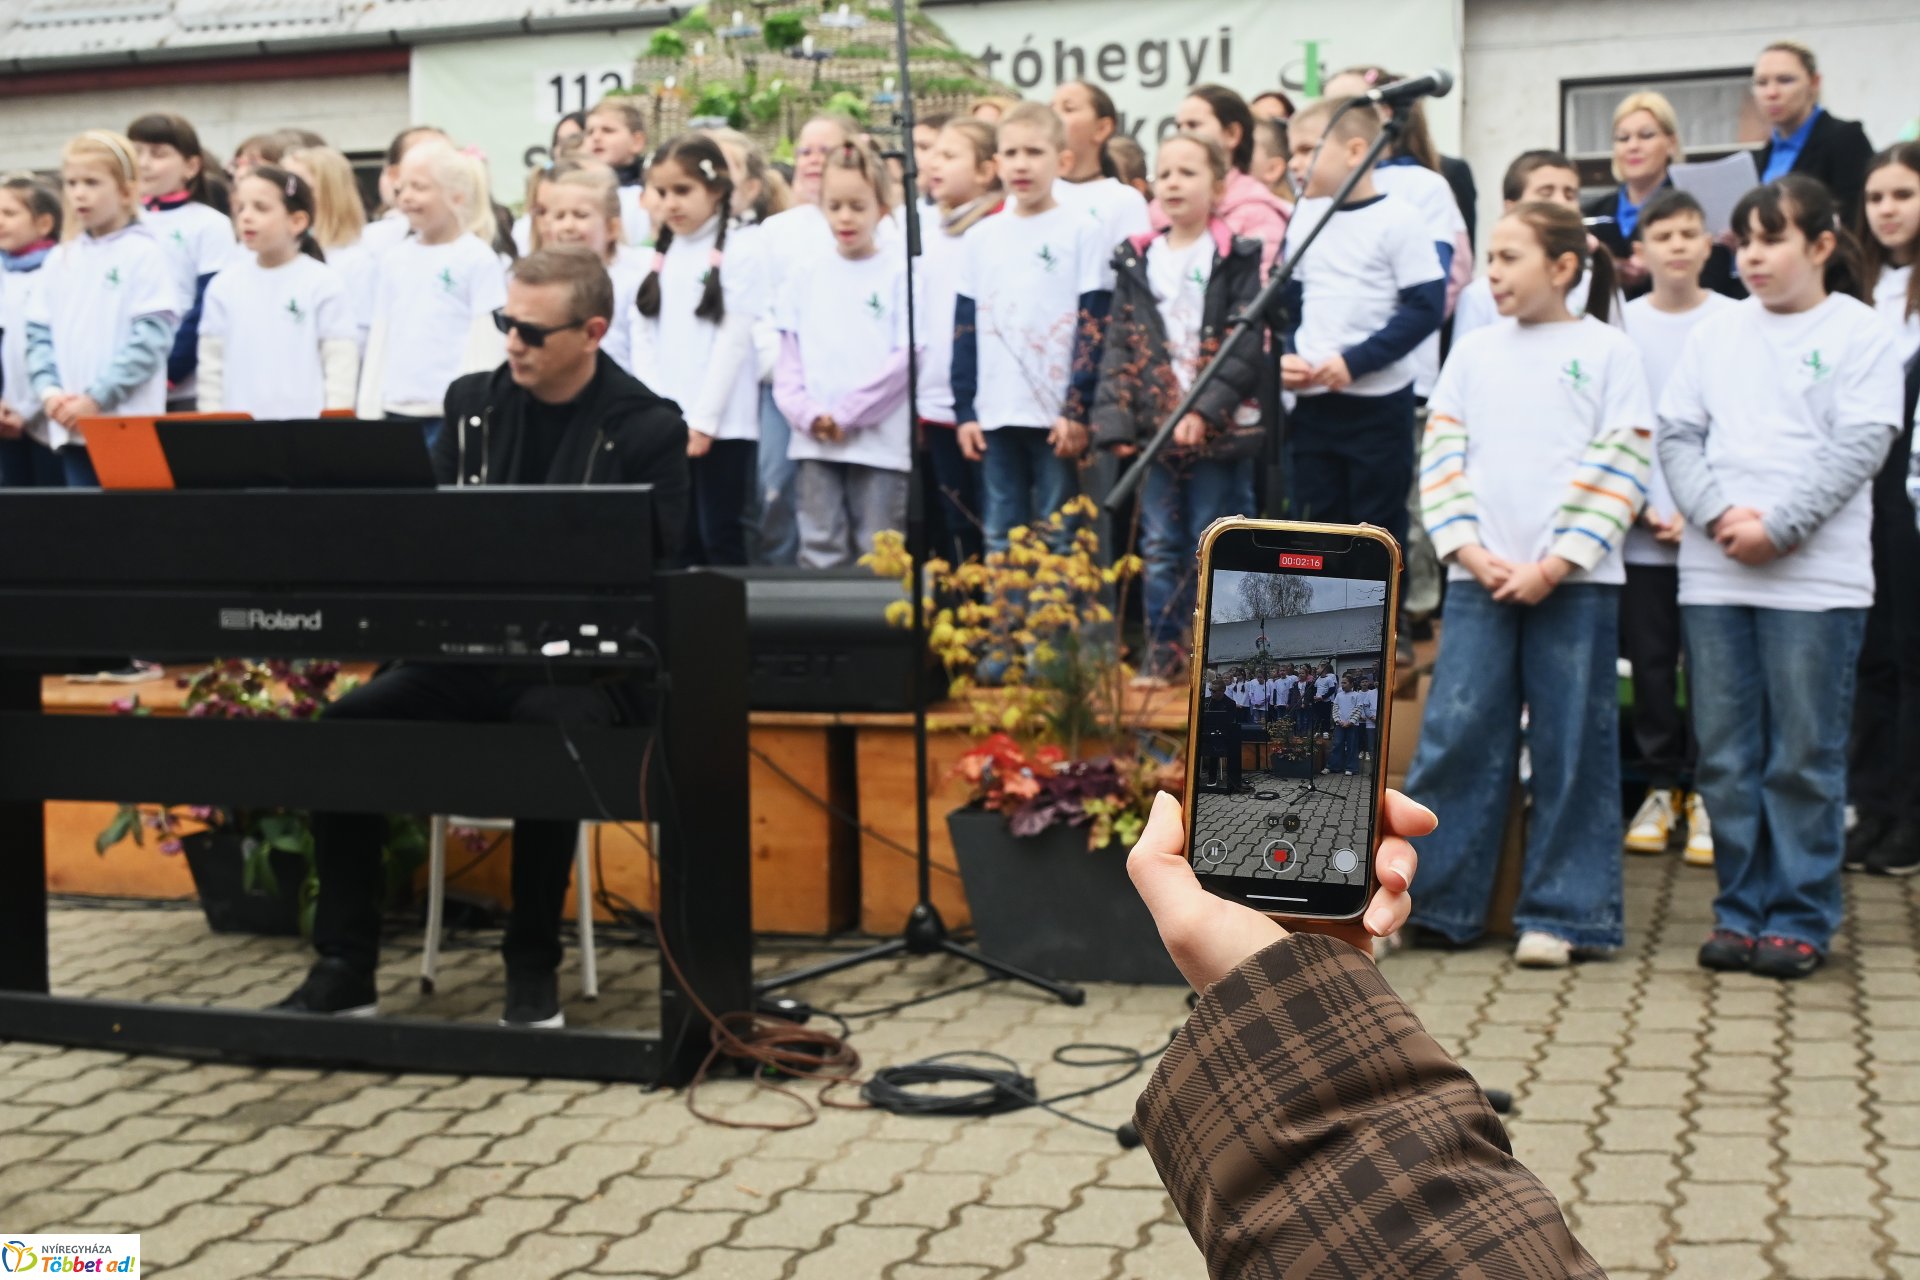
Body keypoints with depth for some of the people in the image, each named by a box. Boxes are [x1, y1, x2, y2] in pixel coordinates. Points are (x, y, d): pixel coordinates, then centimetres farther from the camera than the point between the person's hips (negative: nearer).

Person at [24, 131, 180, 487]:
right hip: (70, 425, 5)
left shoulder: (144, 255, -4)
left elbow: (151, 338, -11)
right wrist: (49, 391, -4)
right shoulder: (59, 259, 13)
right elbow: (39, 334, 13)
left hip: (129, 428, -5)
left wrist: (97, 398, -14)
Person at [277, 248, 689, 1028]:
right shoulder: (472, 403, 11)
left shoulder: (649, 431, -3)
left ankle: (533, 966, -16)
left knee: (543, 732, -36)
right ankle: (344, 968, -10)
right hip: (467, 647, 5)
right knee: (346, 722, -19)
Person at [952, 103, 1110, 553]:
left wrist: (1078, 410, -11)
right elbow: (965, 330, 12)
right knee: (1001, 537, 7)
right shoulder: (983, 237, 11)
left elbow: (1093, 329, -4)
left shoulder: (1081, 233, 0)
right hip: (996, 414, 4)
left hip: (1058, 416, -4)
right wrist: (965, 410, 5)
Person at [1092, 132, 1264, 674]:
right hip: (1154, 425, 4)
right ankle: (1161, 654, 16)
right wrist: (1115, 418, -6)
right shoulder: (1137, 261, 11)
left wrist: (1206, 410, -19)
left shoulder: (1241, 258, -1)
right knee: (1159, 547, 7)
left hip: (1219, 427, -4)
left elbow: (1246, 345, -9)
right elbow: (1118, 342, 6)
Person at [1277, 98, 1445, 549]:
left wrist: (1356, 361, -20)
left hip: (1378, 405, -5)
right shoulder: (1303, 221, 9)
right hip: (1312, 404, 6)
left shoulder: (1397, 220, -9)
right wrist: (1285, 355, -3)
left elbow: (1426, 306, -13)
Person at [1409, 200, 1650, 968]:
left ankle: (1564, 912, 9)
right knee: (1455, 736, 0)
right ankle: (1431, 897, 8)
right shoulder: (1474, 353, 12)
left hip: (1573, 581, -3)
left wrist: (1555, 564, -11)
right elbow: (1440, 456, 8)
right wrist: (1469, 550, -6)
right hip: (1479, 578, 3)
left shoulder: (1607, 352, 2)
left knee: (1572, 749, 1)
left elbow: (1620, 469, -4)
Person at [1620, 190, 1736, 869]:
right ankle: (1661, 786, 19)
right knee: (1650, 662, 6)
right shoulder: (1622, 325, 4)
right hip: (1641, 533, 2)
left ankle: (1706, 794, 12)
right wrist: (1639, 506, -4)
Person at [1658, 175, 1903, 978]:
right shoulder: (1717, 334, 13)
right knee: (1725, 756, 7)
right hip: (1712, 576, 4)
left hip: (1814, 577, -4)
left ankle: (1801, 919, 9)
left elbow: (1858, 447, -7)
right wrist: (1719, 514, -10)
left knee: (1805, 759, -1)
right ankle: (1740, 910, 16)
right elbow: (1676, 435, 7)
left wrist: (1776, 526, -15)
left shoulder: (1861, 335, 2)